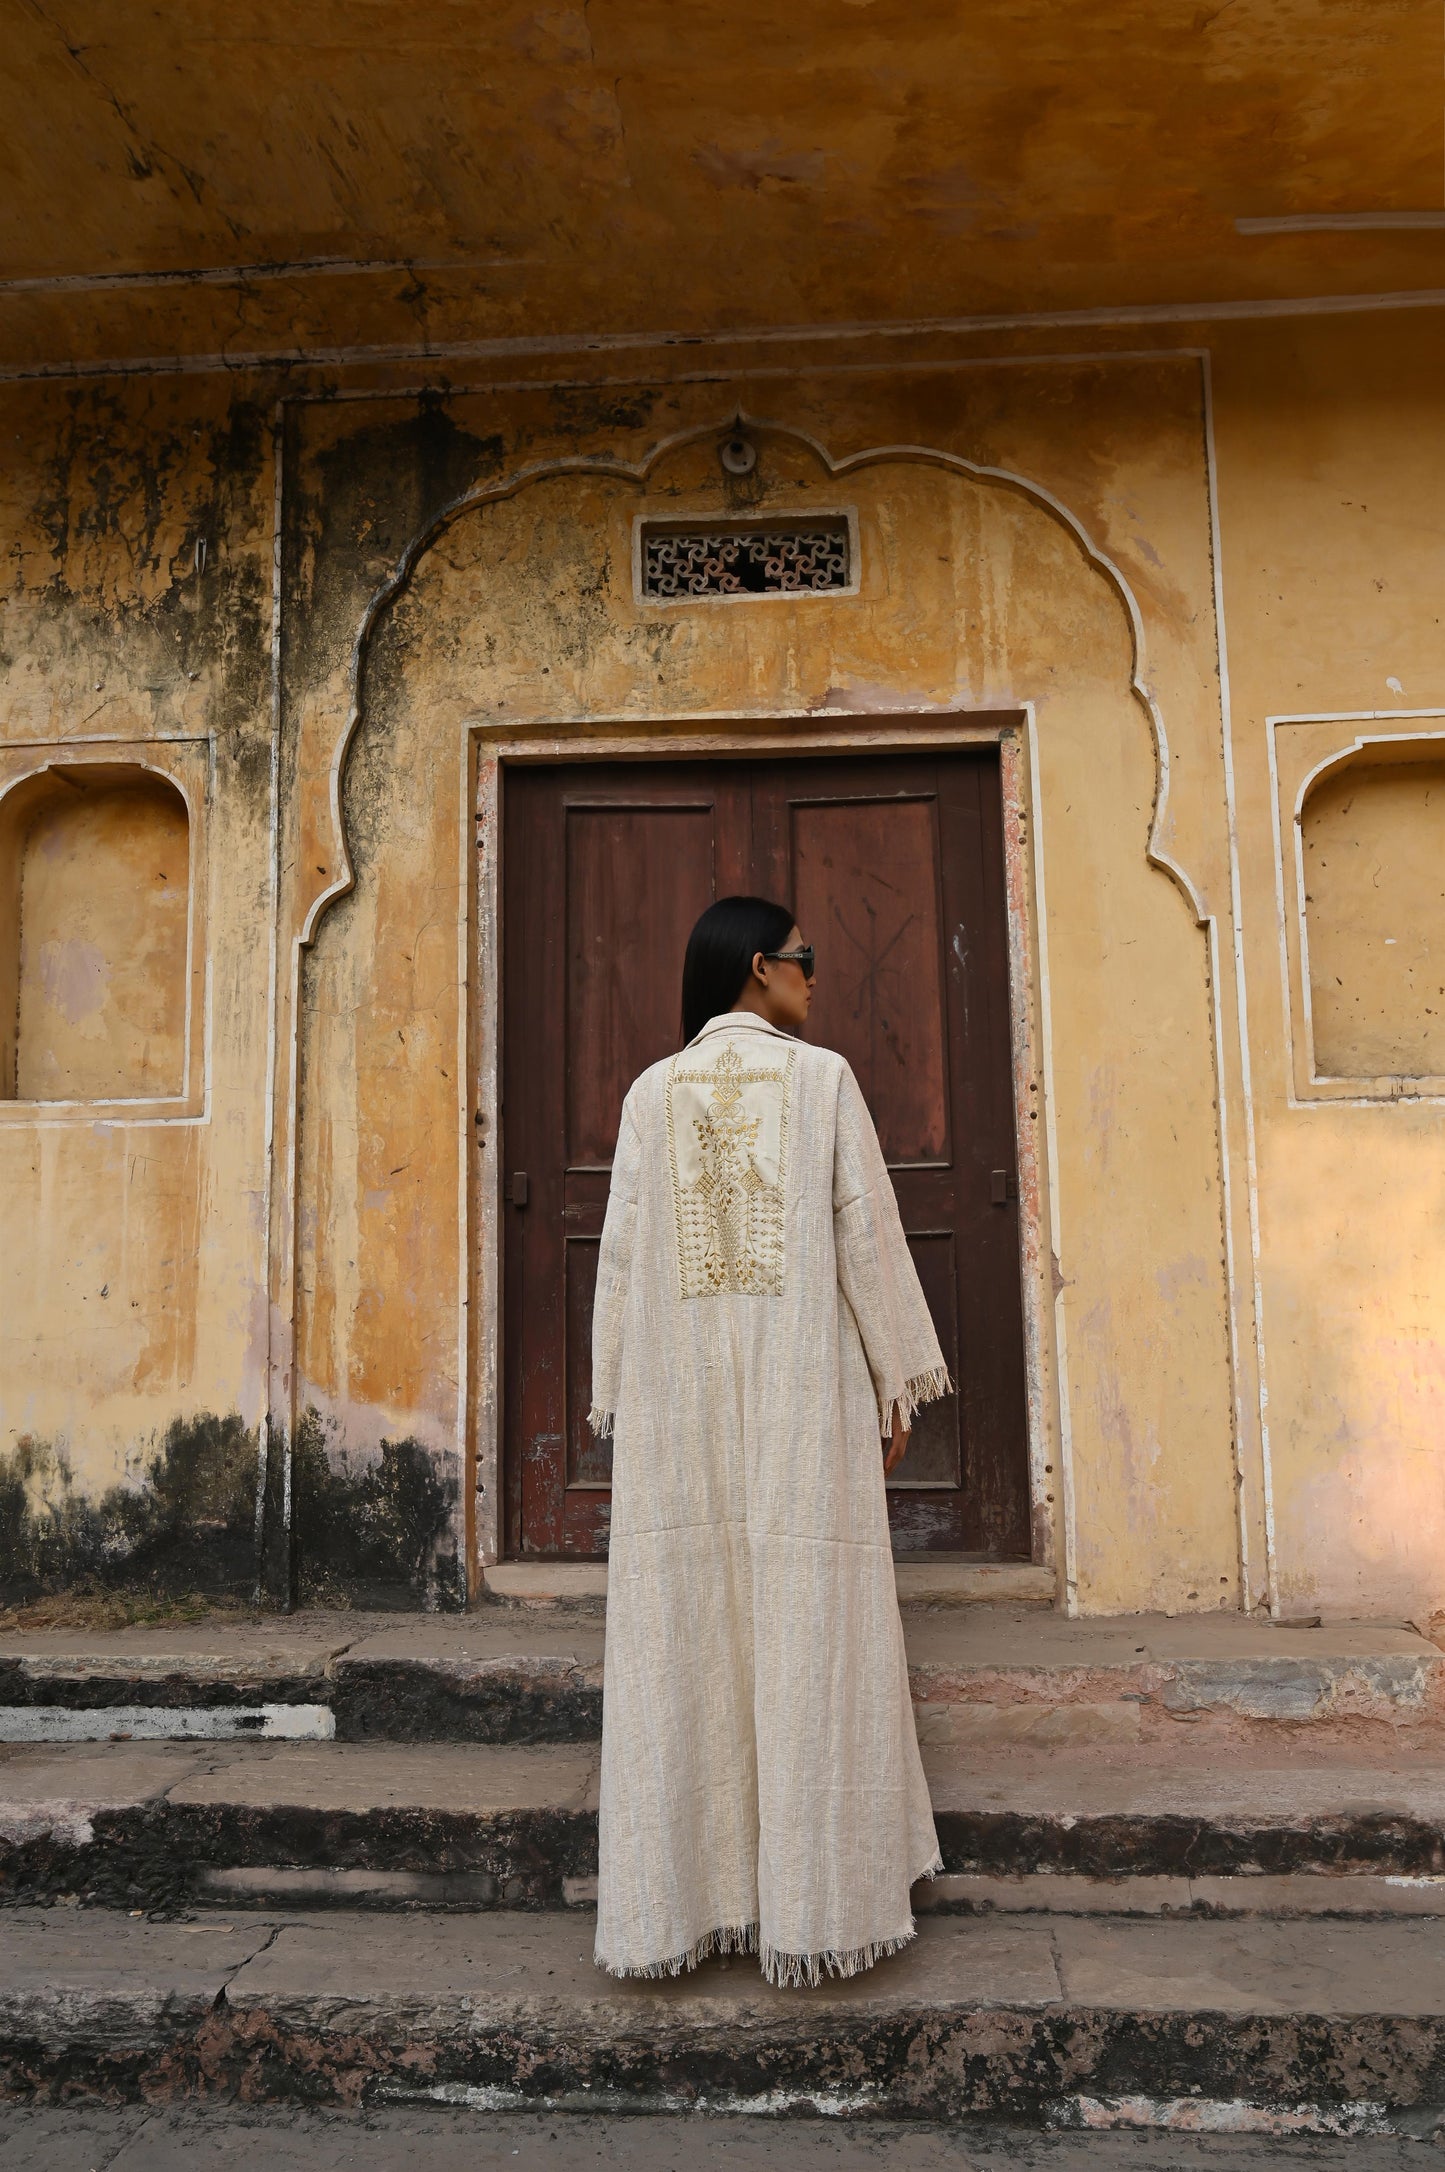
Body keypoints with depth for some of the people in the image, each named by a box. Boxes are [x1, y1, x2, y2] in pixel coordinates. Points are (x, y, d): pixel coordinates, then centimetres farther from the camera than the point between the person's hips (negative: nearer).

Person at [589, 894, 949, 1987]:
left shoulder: (652, 1093, 7)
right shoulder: (824, 1078, 0)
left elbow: (622, 1257, 4)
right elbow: (867, 1238, -3)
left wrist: (619, 1405, 9)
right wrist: (895, 1388, 4)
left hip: (679, 1405, 3)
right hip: (802, 1397, -2)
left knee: (684, 1643, 5)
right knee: (806, 1639, 2)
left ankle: (684, 1904, 12)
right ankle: (811, 1904, 9)